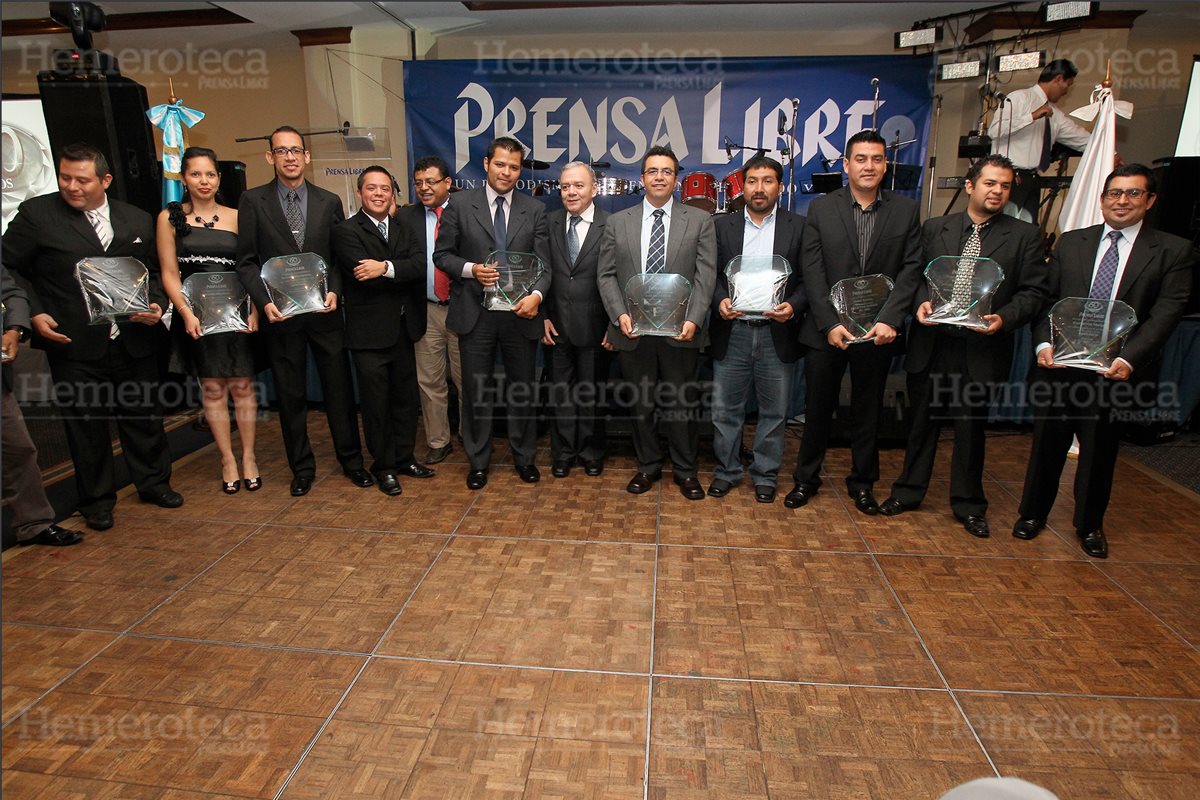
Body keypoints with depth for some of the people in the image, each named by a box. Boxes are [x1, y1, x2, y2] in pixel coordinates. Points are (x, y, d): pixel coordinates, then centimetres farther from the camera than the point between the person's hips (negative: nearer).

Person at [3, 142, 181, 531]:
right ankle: (97, 500, 23)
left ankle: (154, 483, 31)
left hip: (134, 340, 2)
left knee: (144, 415, 12)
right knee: (85, 423, 8)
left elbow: (154, 271, 13)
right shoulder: (36, 214, 0)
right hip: (73, 343, -2)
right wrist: (33, 313, -9)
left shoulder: (138, 220, 8)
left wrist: (157, 304, -5)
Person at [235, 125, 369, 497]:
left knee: (339, 388, 5)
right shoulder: (253, 201, 2)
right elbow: (247, 261, 1)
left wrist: (334, 291, -9)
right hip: (280, 314, 0)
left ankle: (351, 460, 20)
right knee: (290, 395, 8)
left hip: (324, 312, 1)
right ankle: (301, 467, 22)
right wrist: (265, 301, -12)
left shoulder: (329, 202, 6)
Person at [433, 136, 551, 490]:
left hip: (520, 313, 1)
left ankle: (524, 456, 29)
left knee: (522, 389, 11)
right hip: (475, 314, -1)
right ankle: (478, 461, 24)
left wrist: (536, 295, -19)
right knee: (476, 391, 8)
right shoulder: (460, 205, 2)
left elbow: (544, 264, 0)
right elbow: (442, 254, 4)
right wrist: (471, 269, -15)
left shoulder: (535, 210, 5)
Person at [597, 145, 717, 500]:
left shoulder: (699, 221, 5)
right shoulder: (618, 222, 9)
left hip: (680, 332, -1)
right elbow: (606, 275, 5)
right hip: (633, 331, 2)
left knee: (681, 403, 6)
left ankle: (685, 470, 22)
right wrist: (620, 315, -9)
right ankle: (648, 466, 28)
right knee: (640, 404, 11)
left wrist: (693, 319, -15)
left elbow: (705, 275, -3)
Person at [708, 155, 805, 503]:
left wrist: (793, 306, -16)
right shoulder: (722, 225, 8)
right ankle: (727, 470, 25)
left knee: (774, 411, 9)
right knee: (725, 409, 7)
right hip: (732, 333, 1)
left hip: (777, 333, 0)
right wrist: (720, 300, -13)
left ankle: (765, 475, 25)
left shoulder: (798, 227, 4)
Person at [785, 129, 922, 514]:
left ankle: (862, 482, 29)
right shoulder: (821, 208, 1)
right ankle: (806, 478, 25)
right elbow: (812, 271, -5)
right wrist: (829, 323, -13)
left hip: (878, 332, 1)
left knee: (868, 410, 13)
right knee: (818, 408, 9)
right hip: (826, 330, -1)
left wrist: (889, 320, -14)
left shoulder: (906, 211, 5)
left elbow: (910, 270, -1)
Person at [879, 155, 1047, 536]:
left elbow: (1032, 291, 0)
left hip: (982, 348, -1)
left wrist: (1004, 318, -17)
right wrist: (921, 302, -11)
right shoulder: (934, 228, 6)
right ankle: (909, 491, 26)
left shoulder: (1025, 236, 3)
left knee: (972, 428, 10)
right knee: (921, 422, 11)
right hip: (931, 344, 1)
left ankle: (968, 504, 26)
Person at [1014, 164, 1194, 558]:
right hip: (1060, 364, 1)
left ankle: (1090, 525, 31)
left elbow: (1165, 314, -7)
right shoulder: (1071, 242, 8)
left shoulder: (1173, 251, 2)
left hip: (1116, 370, -1)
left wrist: (1128, 359, -21)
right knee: (1047, 443, 12)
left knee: (1100, 451, 12)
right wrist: (1044, 343, -13)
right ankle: (1033, 513, 30)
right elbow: (1047, 299, 3)